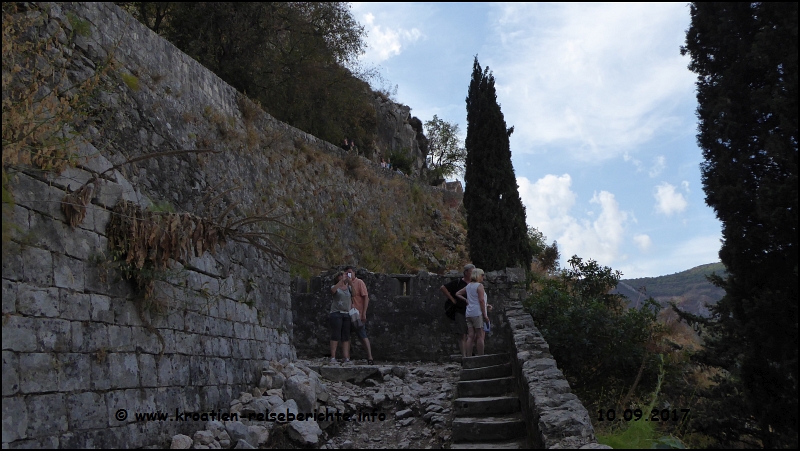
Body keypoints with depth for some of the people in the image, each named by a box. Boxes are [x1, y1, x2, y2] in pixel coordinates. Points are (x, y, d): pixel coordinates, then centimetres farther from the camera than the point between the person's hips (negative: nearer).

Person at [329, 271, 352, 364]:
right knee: (335, 336, -7)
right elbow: (333, 290, -21)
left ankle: (346, 358, 0)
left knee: (346, 337, 1)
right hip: (336, 313, -4)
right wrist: (342, 281, -30)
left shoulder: (349, 287, 16)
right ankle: (333, 357, -6)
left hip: (346, 314, 4)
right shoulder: (335, 287, 4)